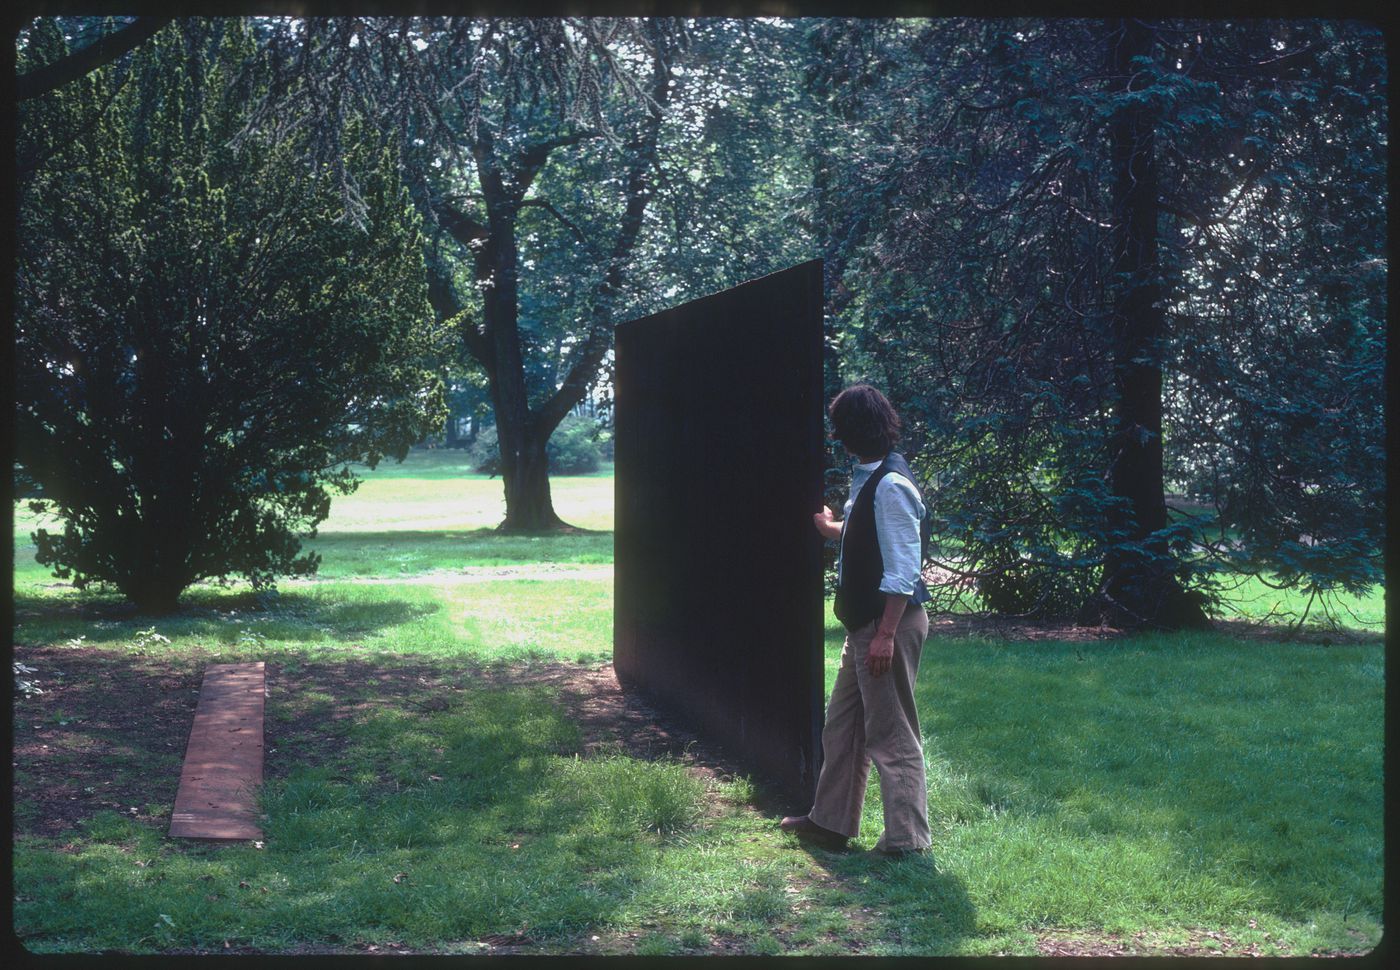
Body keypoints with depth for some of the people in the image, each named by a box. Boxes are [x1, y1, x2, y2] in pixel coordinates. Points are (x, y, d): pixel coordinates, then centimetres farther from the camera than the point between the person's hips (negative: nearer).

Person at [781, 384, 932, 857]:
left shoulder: (890, 485, -20)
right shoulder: (868, 479, 10)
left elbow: (903, 567, -23)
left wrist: (885, 634, -25)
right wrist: (831, 527, 46)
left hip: (889, 622, -10)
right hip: (864, 622, 10)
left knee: (891, 733, -2)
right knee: (842, 725, 17)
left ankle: (907, 837, 7)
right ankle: (830, 822, 29)